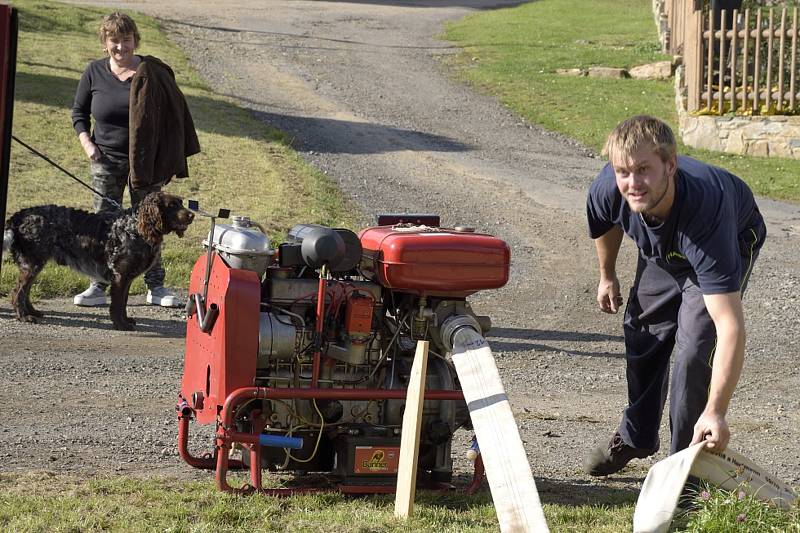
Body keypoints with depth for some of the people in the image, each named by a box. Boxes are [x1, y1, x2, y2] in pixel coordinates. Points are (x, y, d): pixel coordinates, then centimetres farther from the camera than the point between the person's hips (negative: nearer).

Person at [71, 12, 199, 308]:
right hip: (106, 160, 1)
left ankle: (156, 287, 9)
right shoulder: (94, 73, 0)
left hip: (145, 160, -1)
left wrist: (167, 162, -5)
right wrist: (86, 142, -4)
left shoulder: (152, 73, -5)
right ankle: (98, 287, 4)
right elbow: (79, 112, 13)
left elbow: (172, 114, 1)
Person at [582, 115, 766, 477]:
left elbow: (730, 325, -51)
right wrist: (607, 275, 14)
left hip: (733, 241, -5)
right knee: (642, 335, 14)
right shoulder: (607, 189, -35)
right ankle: (636, 438, 39)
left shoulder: (705, 212, -49)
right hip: (662, 249, 5)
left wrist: (715, 412, -57)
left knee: (694, 347, -17)